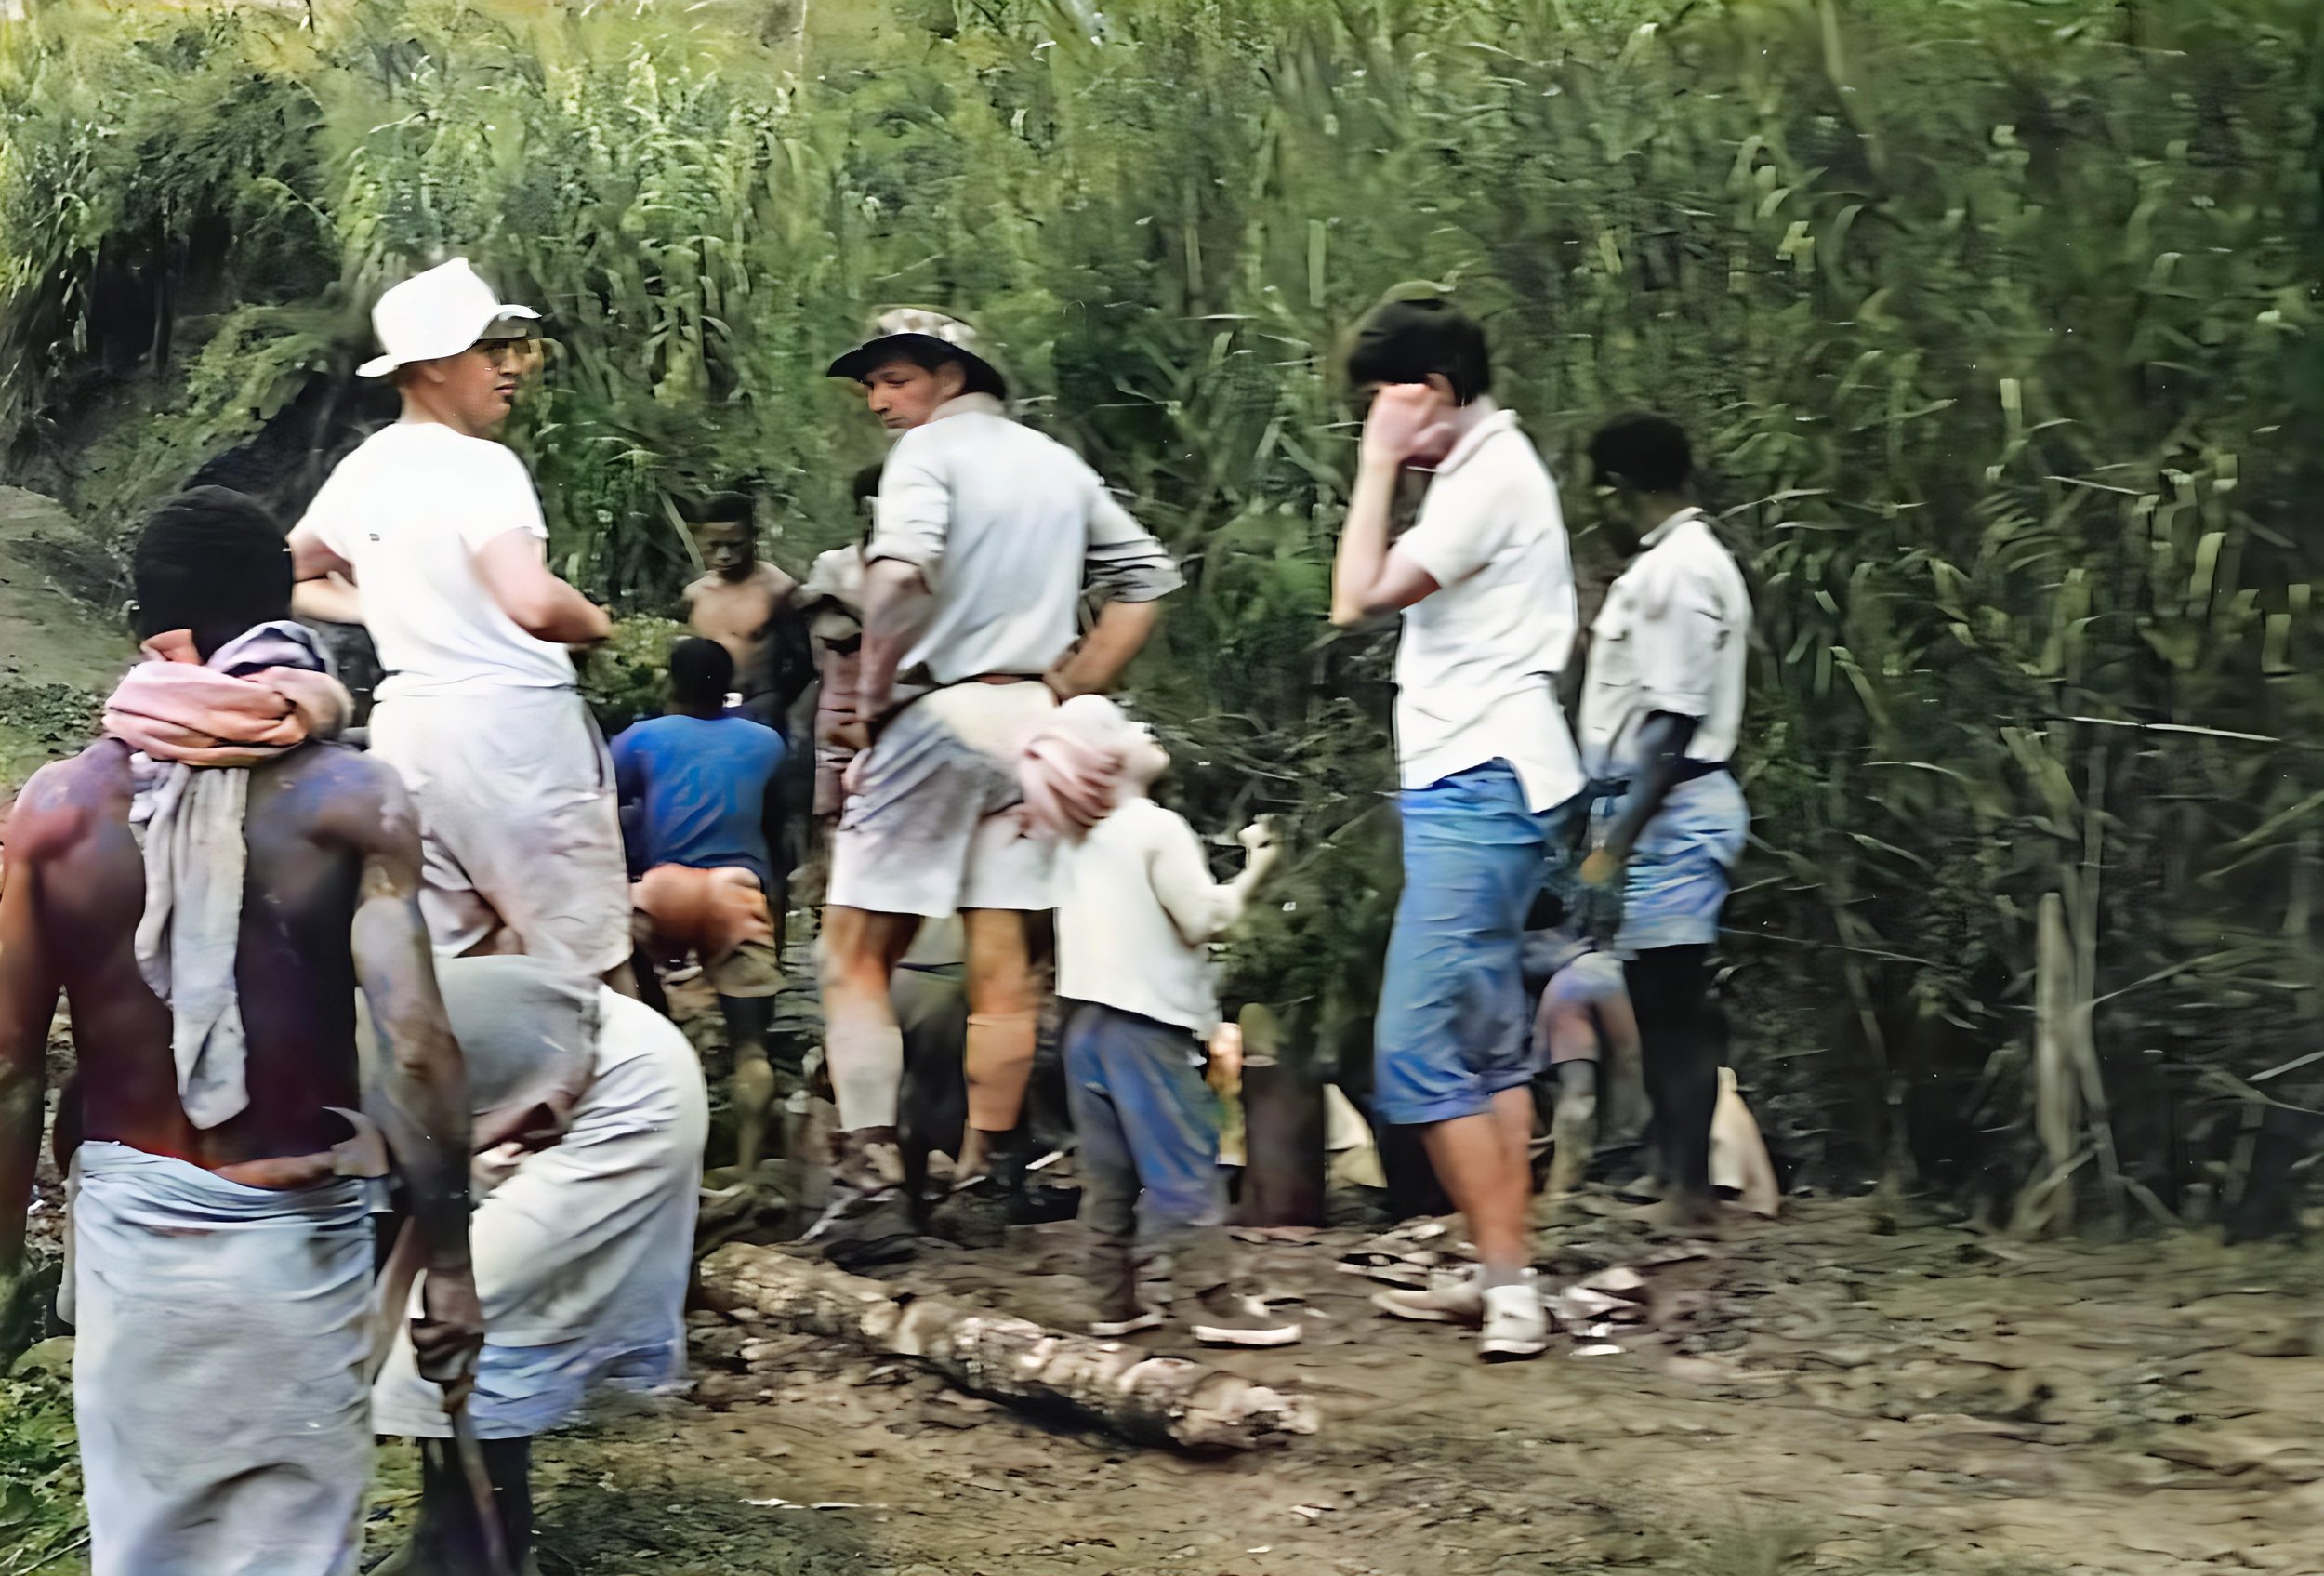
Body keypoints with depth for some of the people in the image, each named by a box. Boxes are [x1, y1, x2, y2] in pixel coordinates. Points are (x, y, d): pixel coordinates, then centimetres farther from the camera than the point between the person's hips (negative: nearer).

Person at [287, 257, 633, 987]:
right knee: (591, 969, 0)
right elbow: (533, 602, -27)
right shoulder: (480, 466, -14)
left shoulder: (365, 467, 10)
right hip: (511, 724, -8)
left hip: (407, 726, 8)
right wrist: (595, 622, -6)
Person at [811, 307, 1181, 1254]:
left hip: (938, 713, -6)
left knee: (856, 952, 0)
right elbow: (1147, 576, 19)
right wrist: (1072, 687, 13)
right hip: (1030, 726, 6)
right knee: (1004, 965, 7)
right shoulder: (1060, 466, 16)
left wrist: (871, 698, -12)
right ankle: (983, 1183, 10)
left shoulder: (930, 449, -5)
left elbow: (900, 573, -23)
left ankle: (868, 1164, -10)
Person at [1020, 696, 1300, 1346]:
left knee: (1108, 1172, 10)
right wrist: (1251, 872, -1)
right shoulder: (1158, 829, -11)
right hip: (1148, 1023, -8)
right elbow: (1204, 919, -13)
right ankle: (1217, 1299, -9)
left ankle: (1115, 1300, 13)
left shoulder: (1074, 842, 14)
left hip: (1085, 1020, 8)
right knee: (1186, 1165, -7)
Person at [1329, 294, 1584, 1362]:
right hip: (1476, 789, 11)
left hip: (1480, 788, -11)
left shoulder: (1493, 477, -13)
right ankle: (1505, 1277, 19)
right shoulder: (1480, 472, 19)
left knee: (1420, 1044, -14)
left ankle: (1509, 1285, -13)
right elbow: (1377, 595, 21)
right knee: (1486, 1044, 13)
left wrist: (1381, 461, -11)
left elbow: (1359, 595, -18)